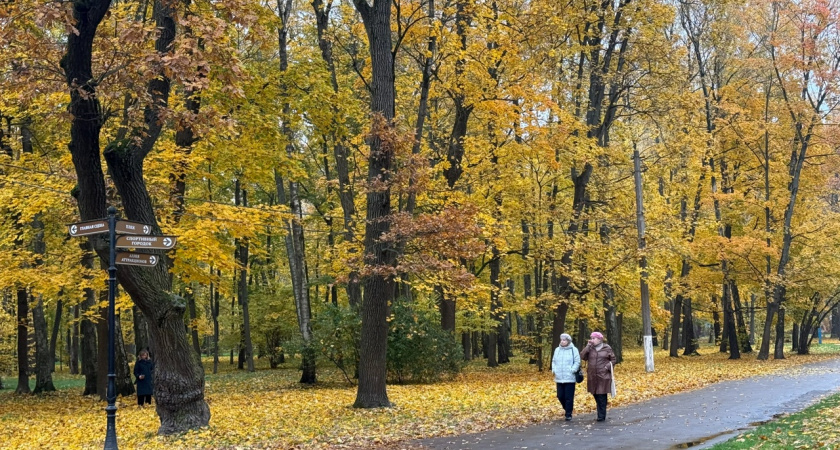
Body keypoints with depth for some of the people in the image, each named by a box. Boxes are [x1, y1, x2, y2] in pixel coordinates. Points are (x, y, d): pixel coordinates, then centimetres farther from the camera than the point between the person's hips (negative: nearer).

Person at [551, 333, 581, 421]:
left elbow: (577, 362, -5)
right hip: (559, 378, 5)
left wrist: (572, 370, -14)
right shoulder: (557, 350, 11)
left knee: (569, 397, -3)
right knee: (560, 396, 8)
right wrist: (554, 370, 4)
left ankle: (568, 414, 4)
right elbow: (553, 361, 18)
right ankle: (567, 409, 30)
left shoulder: (573, 350, -4)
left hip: (569, 378, -5)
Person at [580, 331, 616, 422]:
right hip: (592, 377, 4)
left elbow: (613, 359, 6)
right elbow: (582, 356, -4)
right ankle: (601, 413, 21)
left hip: (603, 376, -4)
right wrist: (588, 346, -10)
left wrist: (607, 367, -8)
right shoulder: (589, 349, 8)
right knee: (596, 395, 7)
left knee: (601, 396, -6)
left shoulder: (607, 348, 2)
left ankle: (601, 416, -1)